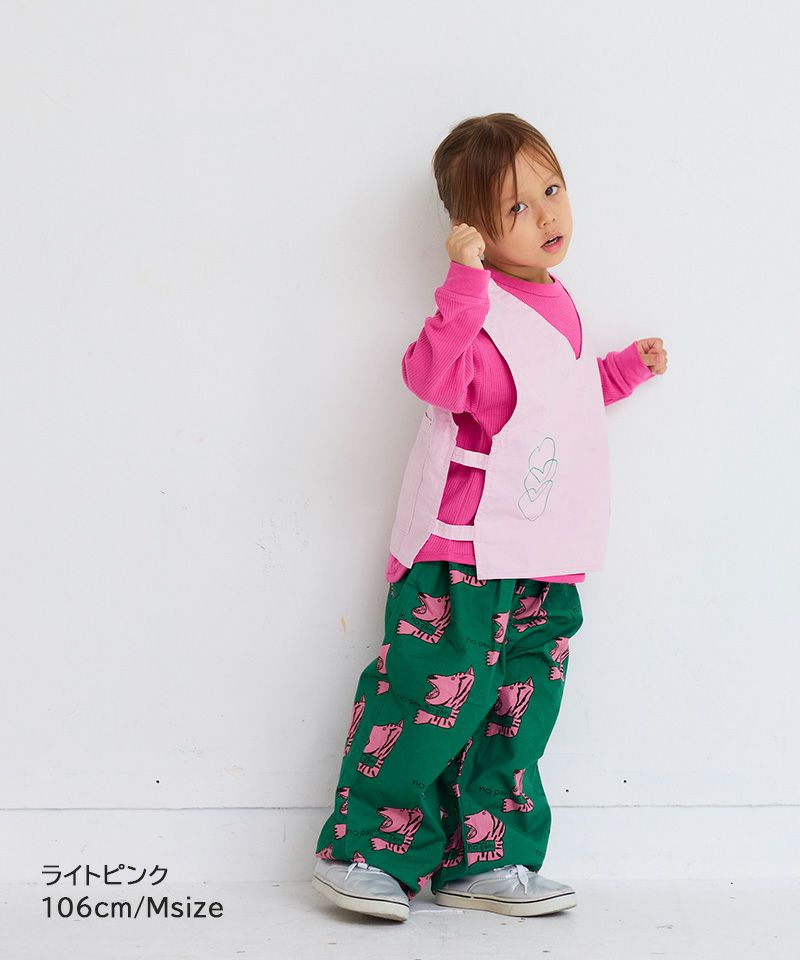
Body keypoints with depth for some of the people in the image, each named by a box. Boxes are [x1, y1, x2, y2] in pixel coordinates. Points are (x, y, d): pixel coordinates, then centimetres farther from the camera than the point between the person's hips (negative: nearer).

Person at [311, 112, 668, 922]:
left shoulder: (559, 306, 15)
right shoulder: (478, 306, -12)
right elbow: (432, 376, -33)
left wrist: (629, 367, 26)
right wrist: (465, 278, -35)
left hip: (545, 565, 9)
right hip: (463, 556, -8)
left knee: (516, 715, 11)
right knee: (432, 698, -6)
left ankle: (483, 861, 21)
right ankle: (363, 850, 7)